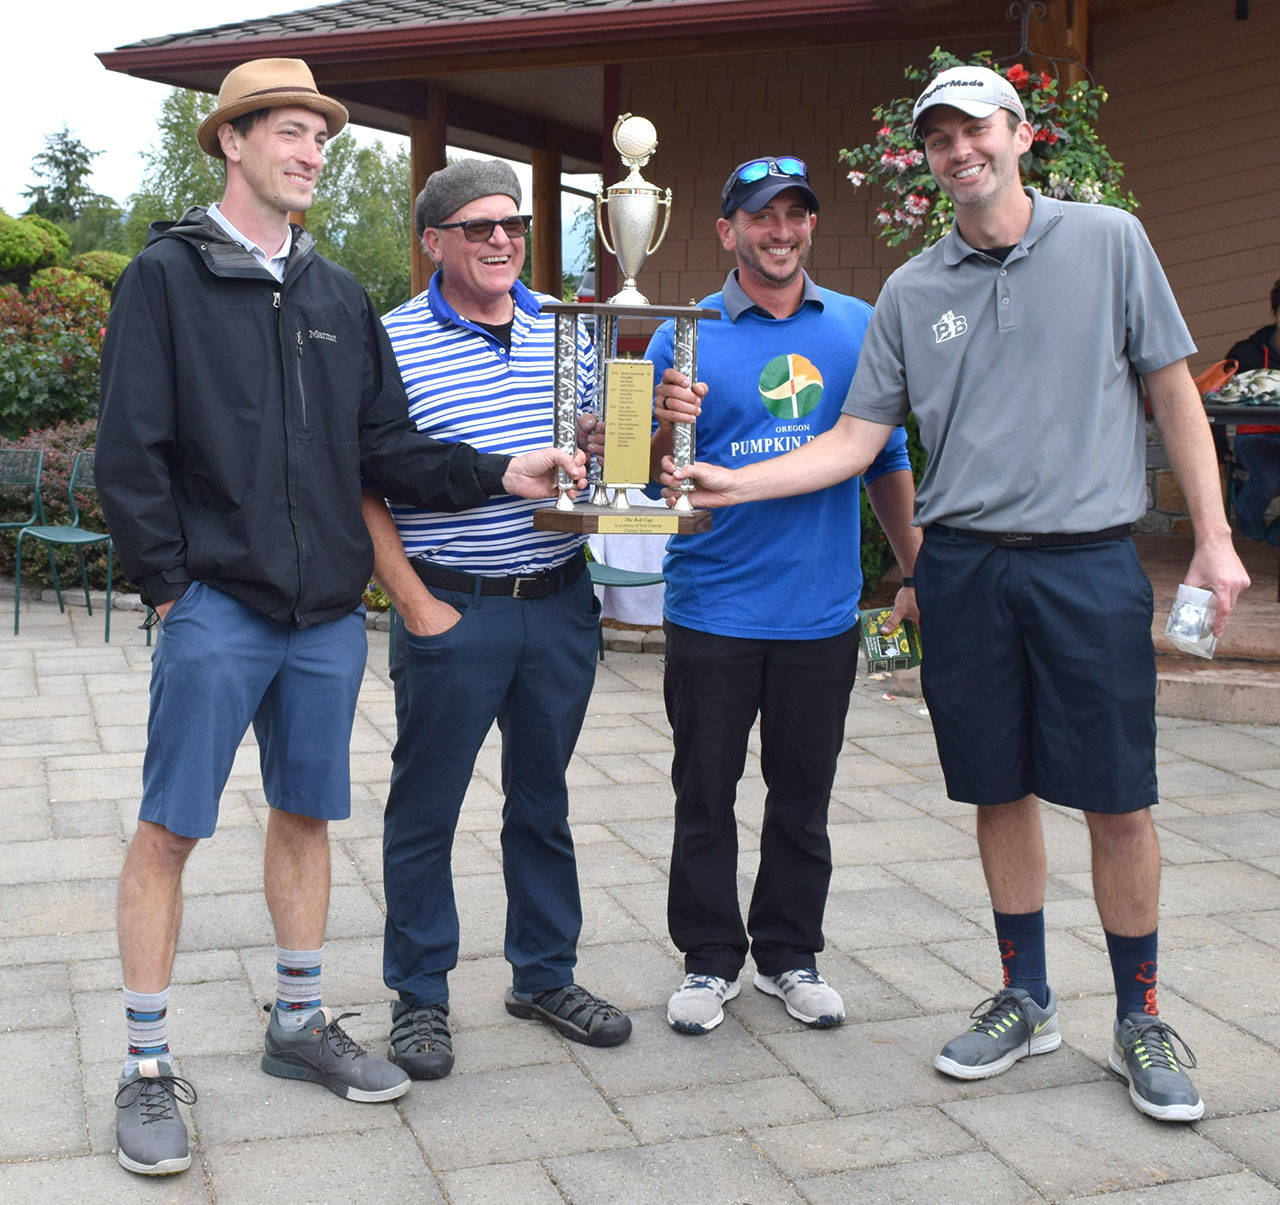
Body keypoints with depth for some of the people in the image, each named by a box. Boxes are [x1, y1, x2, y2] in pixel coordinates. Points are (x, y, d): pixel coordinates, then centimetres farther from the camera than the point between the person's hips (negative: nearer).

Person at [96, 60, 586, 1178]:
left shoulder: (339, 294, 12)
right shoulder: (168, 277, -3)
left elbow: (386, 446, 10)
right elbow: (131, 452, -6)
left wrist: (498, 474, -2)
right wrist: (169, 581, -10)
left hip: (328, 615, 5)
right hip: (218, 610, -5)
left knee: (306, 815, 14)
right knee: (170, 829, -1)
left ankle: (300, 1023, 29)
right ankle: (148, 1066, 12)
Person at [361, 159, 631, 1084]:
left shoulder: (566, 336, 9)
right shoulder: (394, 343, -6)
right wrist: (413, 603, -13)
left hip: (560, 600, 5)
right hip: (451, 611, -4)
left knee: (543, 799, 16)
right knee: (426, 807, 5)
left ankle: (545, 975, 30)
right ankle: (420, 997, 20)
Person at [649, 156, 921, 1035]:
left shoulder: (859, 328, 7)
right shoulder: (687, 335, 0)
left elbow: (888, 459, 14)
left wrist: (916, 572, 12)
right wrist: (665, 430, -24)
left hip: (822, 609, 2)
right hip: (714, 608, -2)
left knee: (804, 795, 12)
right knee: (706, 796, 7)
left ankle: (790, 954, 27)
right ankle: (710, 959, 22)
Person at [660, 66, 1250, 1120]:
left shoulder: (1109, 242, 4)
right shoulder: (912, 291, 9)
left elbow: (1173, 391, 6)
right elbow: (856, 439, 9)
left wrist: (1214, 538, 0)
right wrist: (734, 481, -3)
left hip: (1090, 560, -2)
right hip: (964, 566, 2)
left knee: (1118, 798, 1)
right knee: (999, 790, 9)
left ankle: (1140, 1018, 18)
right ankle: (1026, 1001, 26)